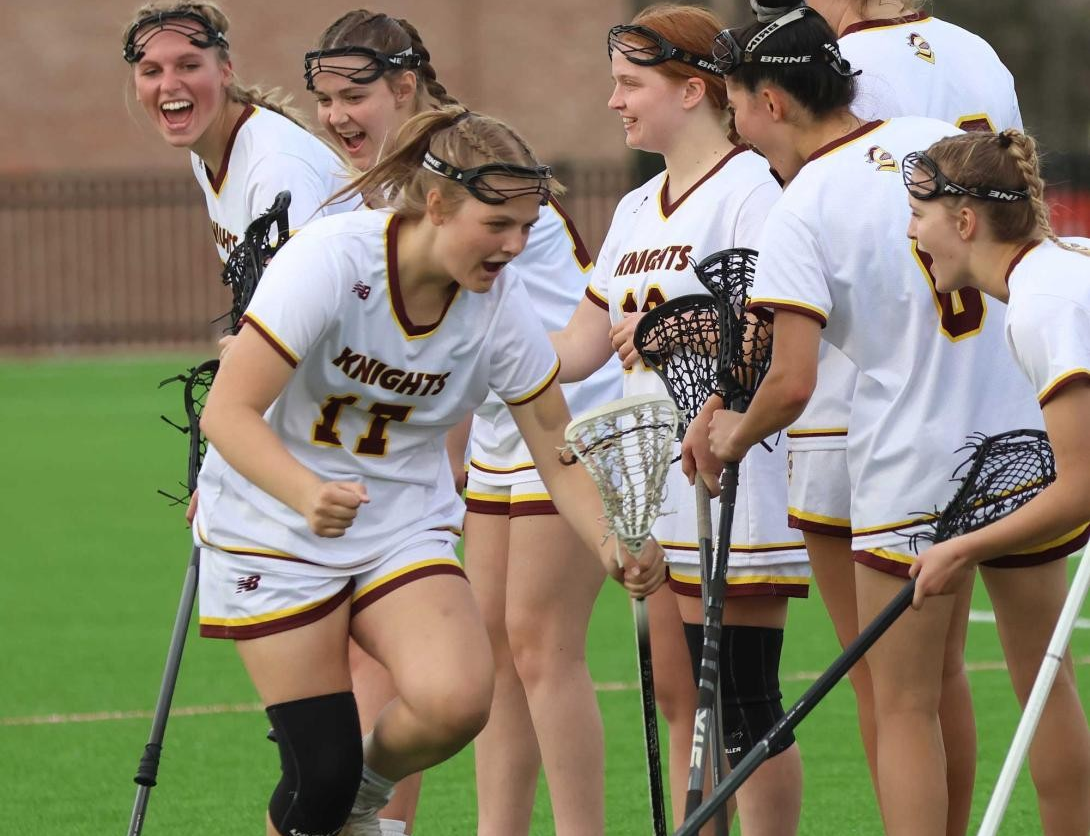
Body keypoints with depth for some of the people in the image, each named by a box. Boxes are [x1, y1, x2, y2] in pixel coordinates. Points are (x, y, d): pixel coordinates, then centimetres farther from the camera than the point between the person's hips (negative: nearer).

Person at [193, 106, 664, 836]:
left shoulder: (501, 303, -11)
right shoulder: (332, 261, -23)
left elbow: (560, 453, -3)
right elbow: (228, 411, -26)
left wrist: (613, 548, -23)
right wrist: (309, 494, -44)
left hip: (405, 528, 3)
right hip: (274, 527, -3)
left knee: (457, 701, -25)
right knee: (322, 774, -11)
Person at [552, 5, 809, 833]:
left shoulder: (749, 190, -10)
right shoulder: (637, 211, 17)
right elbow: (575, 351, 18)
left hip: (731, 487, -9)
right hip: (656, 490, 9)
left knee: (743, 709, -7)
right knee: (678, 702, 10)